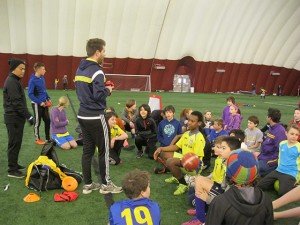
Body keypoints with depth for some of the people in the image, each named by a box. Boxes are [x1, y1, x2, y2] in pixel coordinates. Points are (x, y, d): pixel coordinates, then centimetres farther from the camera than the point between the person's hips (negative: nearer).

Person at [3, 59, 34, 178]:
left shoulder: (14, 81, 15)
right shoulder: (11, 82, -17)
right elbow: (16, 102, -23)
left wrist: (25, 115, 21)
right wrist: (28, 116, -23)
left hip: (16, 117, 10)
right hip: (14, 118, -10)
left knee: (16, 142, 17)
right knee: (14, 143, -4)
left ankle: (14, 164, 29)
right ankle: (12, 170, 4)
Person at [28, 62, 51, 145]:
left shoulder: (42, 78, 3)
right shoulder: (32, 80, -17)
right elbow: (30, 94, -18)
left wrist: (48, 99, 6)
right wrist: (40, 102, -20)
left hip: (44, 103, 7)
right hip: (37, 104, -7)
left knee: (47, 120, 11)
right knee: (38, 122, 7)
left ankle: (48, 138, 24)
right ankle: (37, 139, 23)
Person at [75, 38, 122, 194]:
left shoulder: (79, 69, 10)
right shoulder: (96, 71, -17)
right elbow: (99, 96, -23)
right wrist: (108, 90, -4)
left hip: (83, 115, 8)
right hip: (96, 117, -8)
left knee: (87, 151, 13)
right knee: (104, 151, 5)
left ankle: (87, 184, 22)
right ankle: (105, 184, 16)